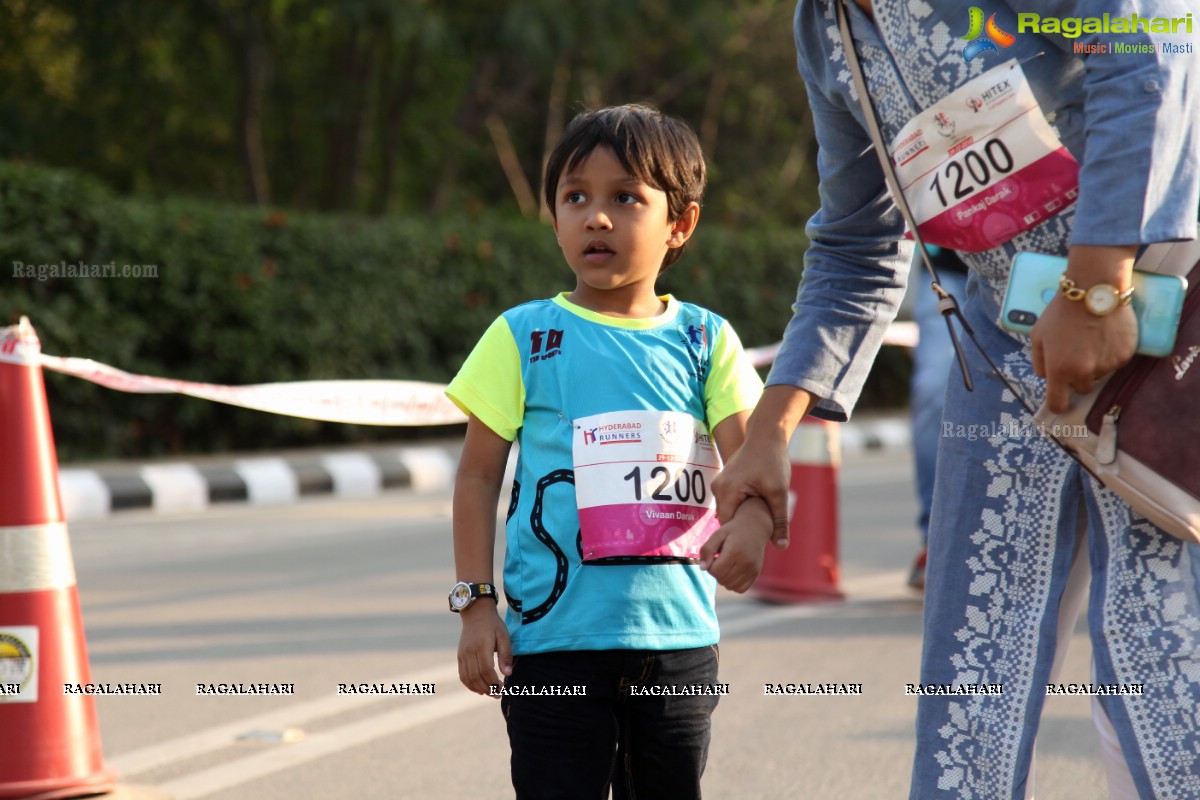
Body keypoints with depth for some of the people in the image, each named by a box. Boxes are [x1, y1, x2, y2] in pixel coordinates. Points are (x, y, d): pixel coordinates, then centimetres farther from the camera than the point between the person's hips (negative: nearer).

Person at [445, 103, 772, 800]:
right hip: (554, 640, -2)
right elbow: (480, 474, 3)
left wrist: (751, 525, -28)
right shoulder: (523, 338, 0)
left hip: (679, 635, 3)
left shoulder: (706, 340, 5)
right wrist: (476, 604, -3)